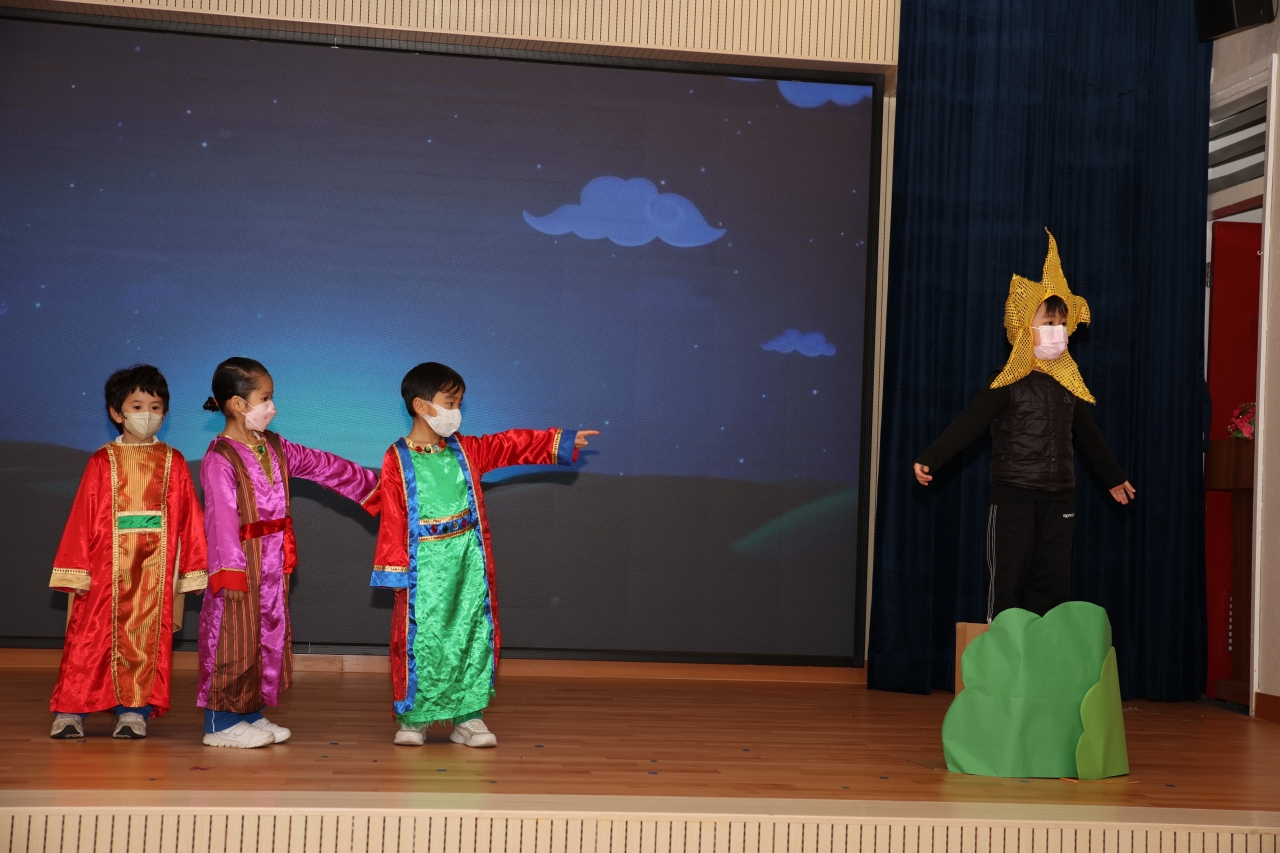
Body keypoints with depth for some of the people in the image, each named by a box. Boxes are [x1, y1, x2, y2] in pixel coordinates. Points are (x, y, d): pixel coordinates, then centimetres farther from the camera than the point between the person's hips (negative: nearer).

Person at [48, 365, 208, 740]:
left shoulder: (173, 463, 6)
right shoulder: (102, 462, 4)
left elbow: (189, 518, 6)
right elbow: (82, 518, 3)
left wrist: (192, 568, 4)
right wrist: (77, 571, 0)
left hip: (156, 571, 1)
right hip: (106, 569, -1)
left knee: (148, 638, 2)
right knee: (90, 636, -2)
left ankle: (134, 711, 11)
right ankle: (70, 711, 5)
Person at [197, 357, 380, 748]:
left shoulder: (275, 448, 9)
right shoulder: (219, 459, -15)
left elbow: (323, 466, 15)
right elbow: (222, 519, -19)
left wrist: (371, 484, 17)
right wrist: (231, 571, -23)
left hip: (273, 567, 8)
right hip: (242, 566, -8)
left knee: (269, 636, 13)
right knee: (235, 639, -1)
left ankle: (252, 714, 24)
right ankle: (222, 723, 9)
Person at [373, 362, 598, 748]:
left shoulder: (465, 450, 9)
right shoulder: (398, 459, -6)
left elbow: (513, 445, 10)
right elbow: (393, 521, -7)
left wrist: (561, 441, 6)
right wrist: (396, 569, -9)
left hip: (469, 563, 5)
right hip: (424, 566, -5)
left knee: (474, 636, 6)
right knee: (421, 639, 1)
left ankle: (468, 716, 15)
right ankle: (412, 718, 14)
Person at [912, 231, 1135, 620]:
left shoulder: (1069, 385, 9)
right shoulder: (1007, 383, -8)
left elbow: (1089, 435, 22)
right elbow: (969, 423, -16)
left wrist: (1114, 477, 31)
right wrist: (930, 459, -26)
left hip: (1059, 497, 6)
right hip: (1013, 495, -6)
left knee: (1053, 580, 8)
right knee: (1008, 577, -3)